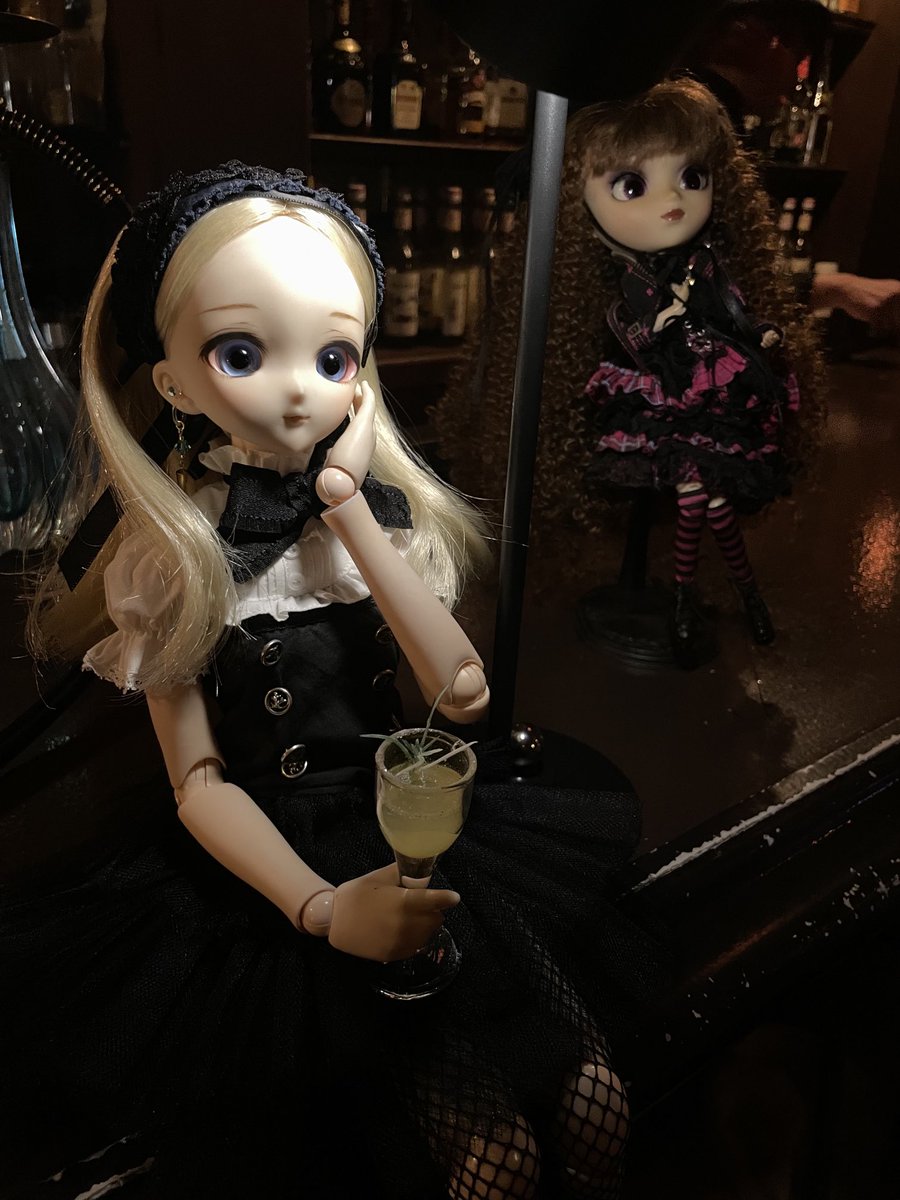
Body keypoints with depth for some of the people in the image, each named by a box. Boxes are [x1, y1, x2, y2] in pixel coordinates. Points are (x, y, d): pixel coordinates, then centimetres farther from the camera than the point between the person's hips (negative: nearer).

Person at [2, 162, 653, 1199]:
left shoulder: (380, 507, -1)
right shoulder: (168, 557, -8)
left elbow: (460, 693, -14)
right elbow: (199, 781, -8)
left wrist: (351, 513, -17)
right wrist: (321, 906, -23)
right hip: (274, 852, -3)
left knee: (587, 1104, -10)